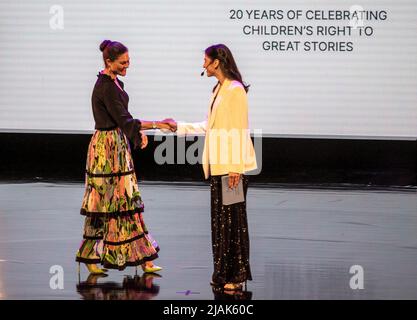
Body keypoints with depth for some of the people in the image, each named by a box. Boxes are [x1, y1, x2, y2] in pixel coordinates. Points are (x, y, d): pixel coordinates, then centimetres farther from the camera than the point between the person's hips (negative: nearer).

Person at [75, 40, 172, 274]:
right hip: (108, 147, -10)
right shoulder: (105, 87, -18)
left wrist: (139, 131, 4)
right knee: (108, 202, -5)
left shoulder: (115, 83, 12)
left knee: (125, 200, 9)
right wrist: (156, 125, -20)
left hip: (118, 146, 10)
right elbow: (124, 120, -22)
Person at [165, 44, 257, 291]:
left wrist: (235, 168, -20)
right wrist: (180, 127, 21)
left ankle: (237, 275, 2)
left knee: (233, 219, -4)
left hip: (232, 167, -9)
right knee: (220, 219, 10)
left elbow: (239, 130, -17)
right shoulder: (219, 89, 15)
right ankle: (223, 273, 16)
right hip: (219, 166, 9)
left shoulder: (235, 90, -13)